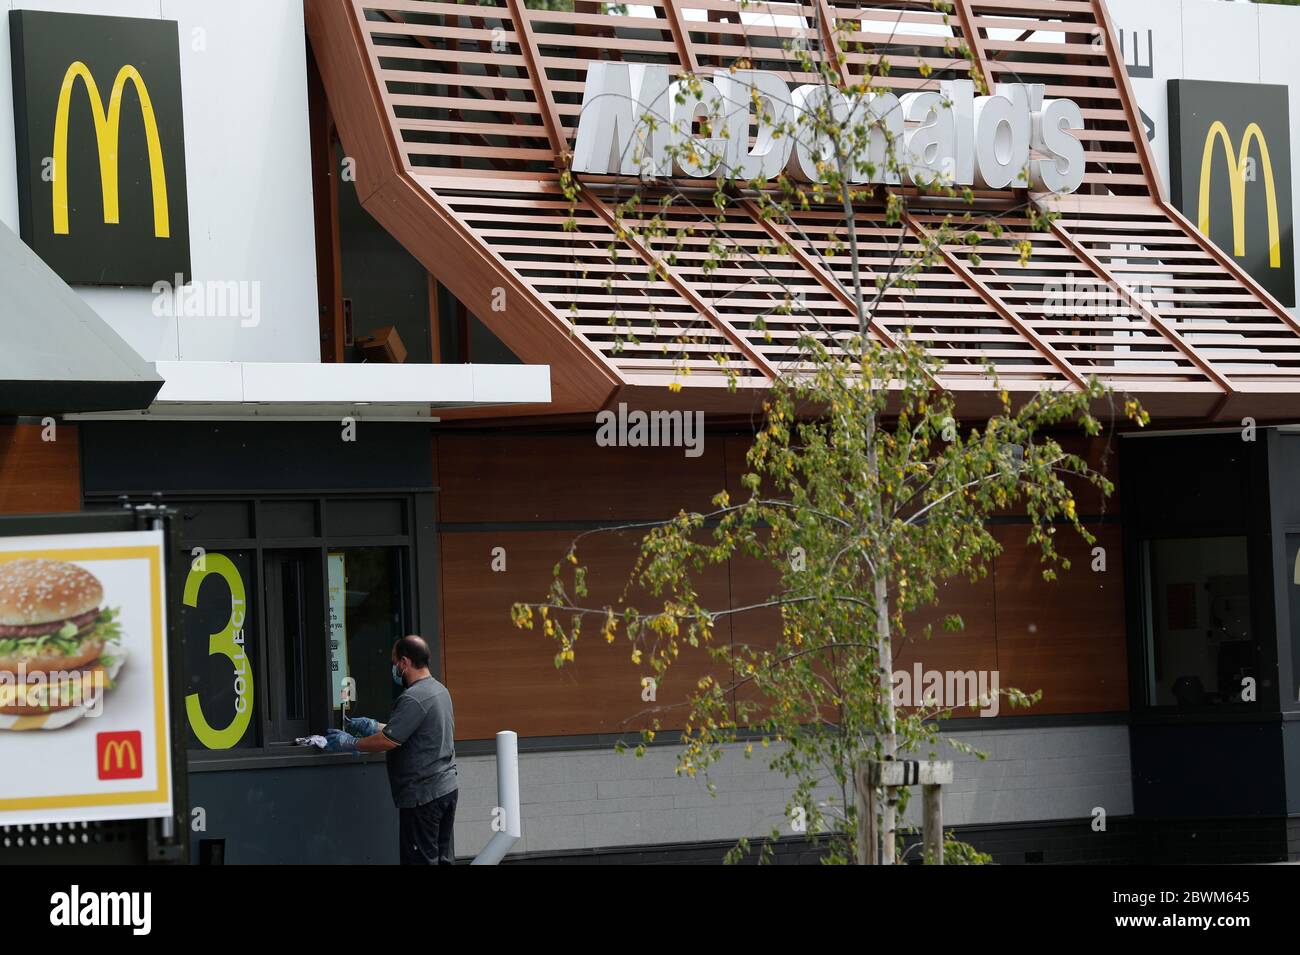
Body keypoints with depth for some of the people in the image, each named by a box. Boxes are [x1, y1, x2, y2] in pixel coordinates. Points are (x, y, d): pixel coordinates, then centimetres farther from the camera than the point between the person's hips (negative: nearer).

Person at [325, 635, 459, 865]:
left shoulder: (413, 699, -18)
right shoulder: (440, 691, 13)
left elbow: (389, 740, -20)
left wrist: (350, 743, -6)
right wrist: (373, 727, 22)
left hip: (423, 795, -10)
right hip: (448, 787, 10)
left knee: (421, 859, -6)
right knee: (442, 857, 12)